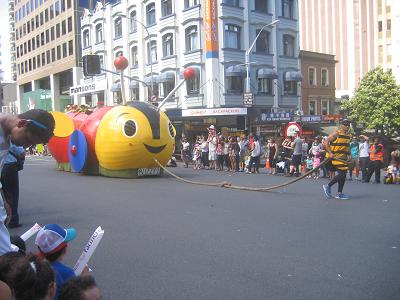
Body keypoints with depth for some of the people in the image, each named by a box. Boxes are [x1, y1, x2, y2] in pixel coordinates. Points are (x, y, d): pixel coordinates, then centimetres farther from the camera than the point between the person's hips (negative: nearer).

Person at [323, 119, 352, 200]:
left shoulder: (348, 135, 14)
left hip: (343, 157, 8)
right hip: (335, 157, -8)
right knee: (342, 173, -15)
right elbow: (326, 142, -14)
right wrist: (330, 153, -19)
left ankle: (339, 194, 17)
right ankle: (328, 186, 2)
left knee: (343, 174, 8)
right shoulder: (337, 133, -10)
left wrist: (348, 155, 12)